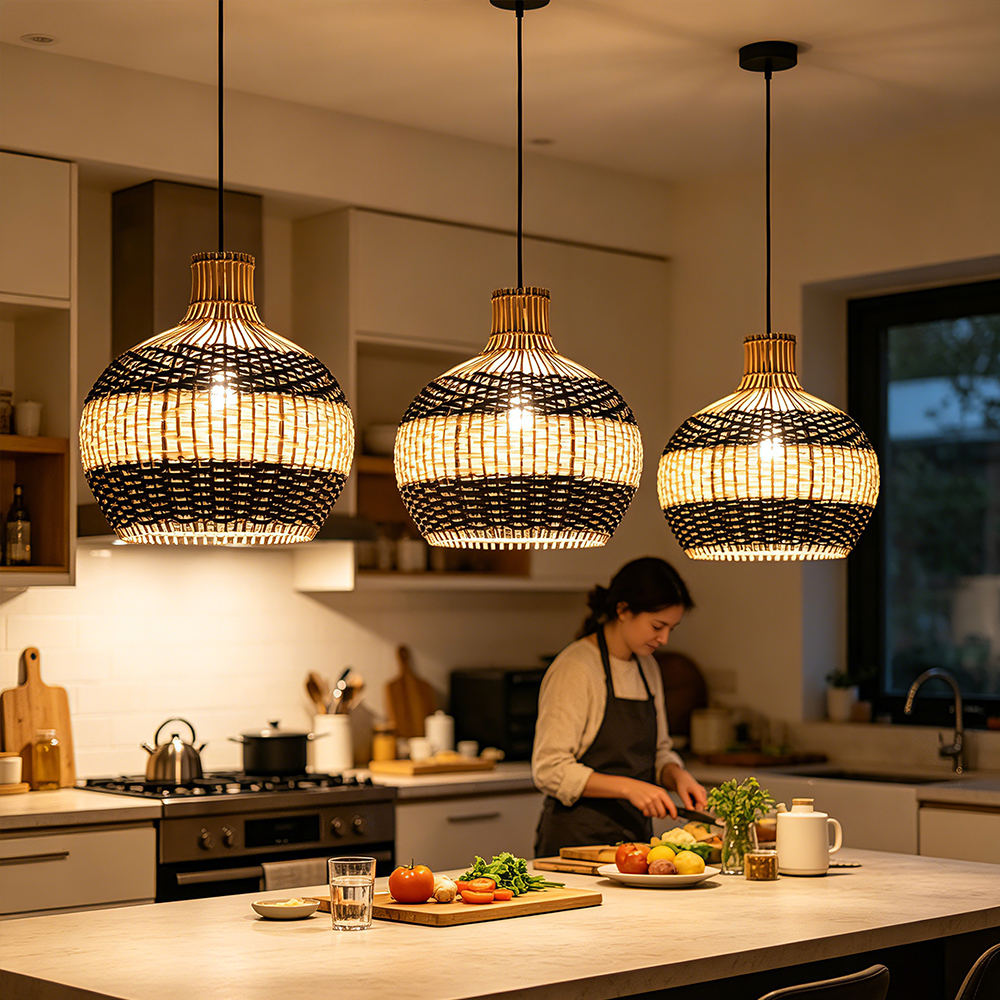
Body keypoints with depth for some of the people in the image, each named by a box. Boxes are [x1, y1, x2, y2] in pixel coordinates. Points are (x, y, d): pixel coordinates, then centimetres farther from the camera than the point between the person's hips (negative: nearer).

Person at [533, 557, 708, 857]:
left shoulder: (647, 668, 13)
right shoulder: (575, 668, -11)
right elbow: (549, 770, -15)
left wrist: (677, 775, 1)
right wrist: (627, 787, -21)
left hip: (636, 833, 6)